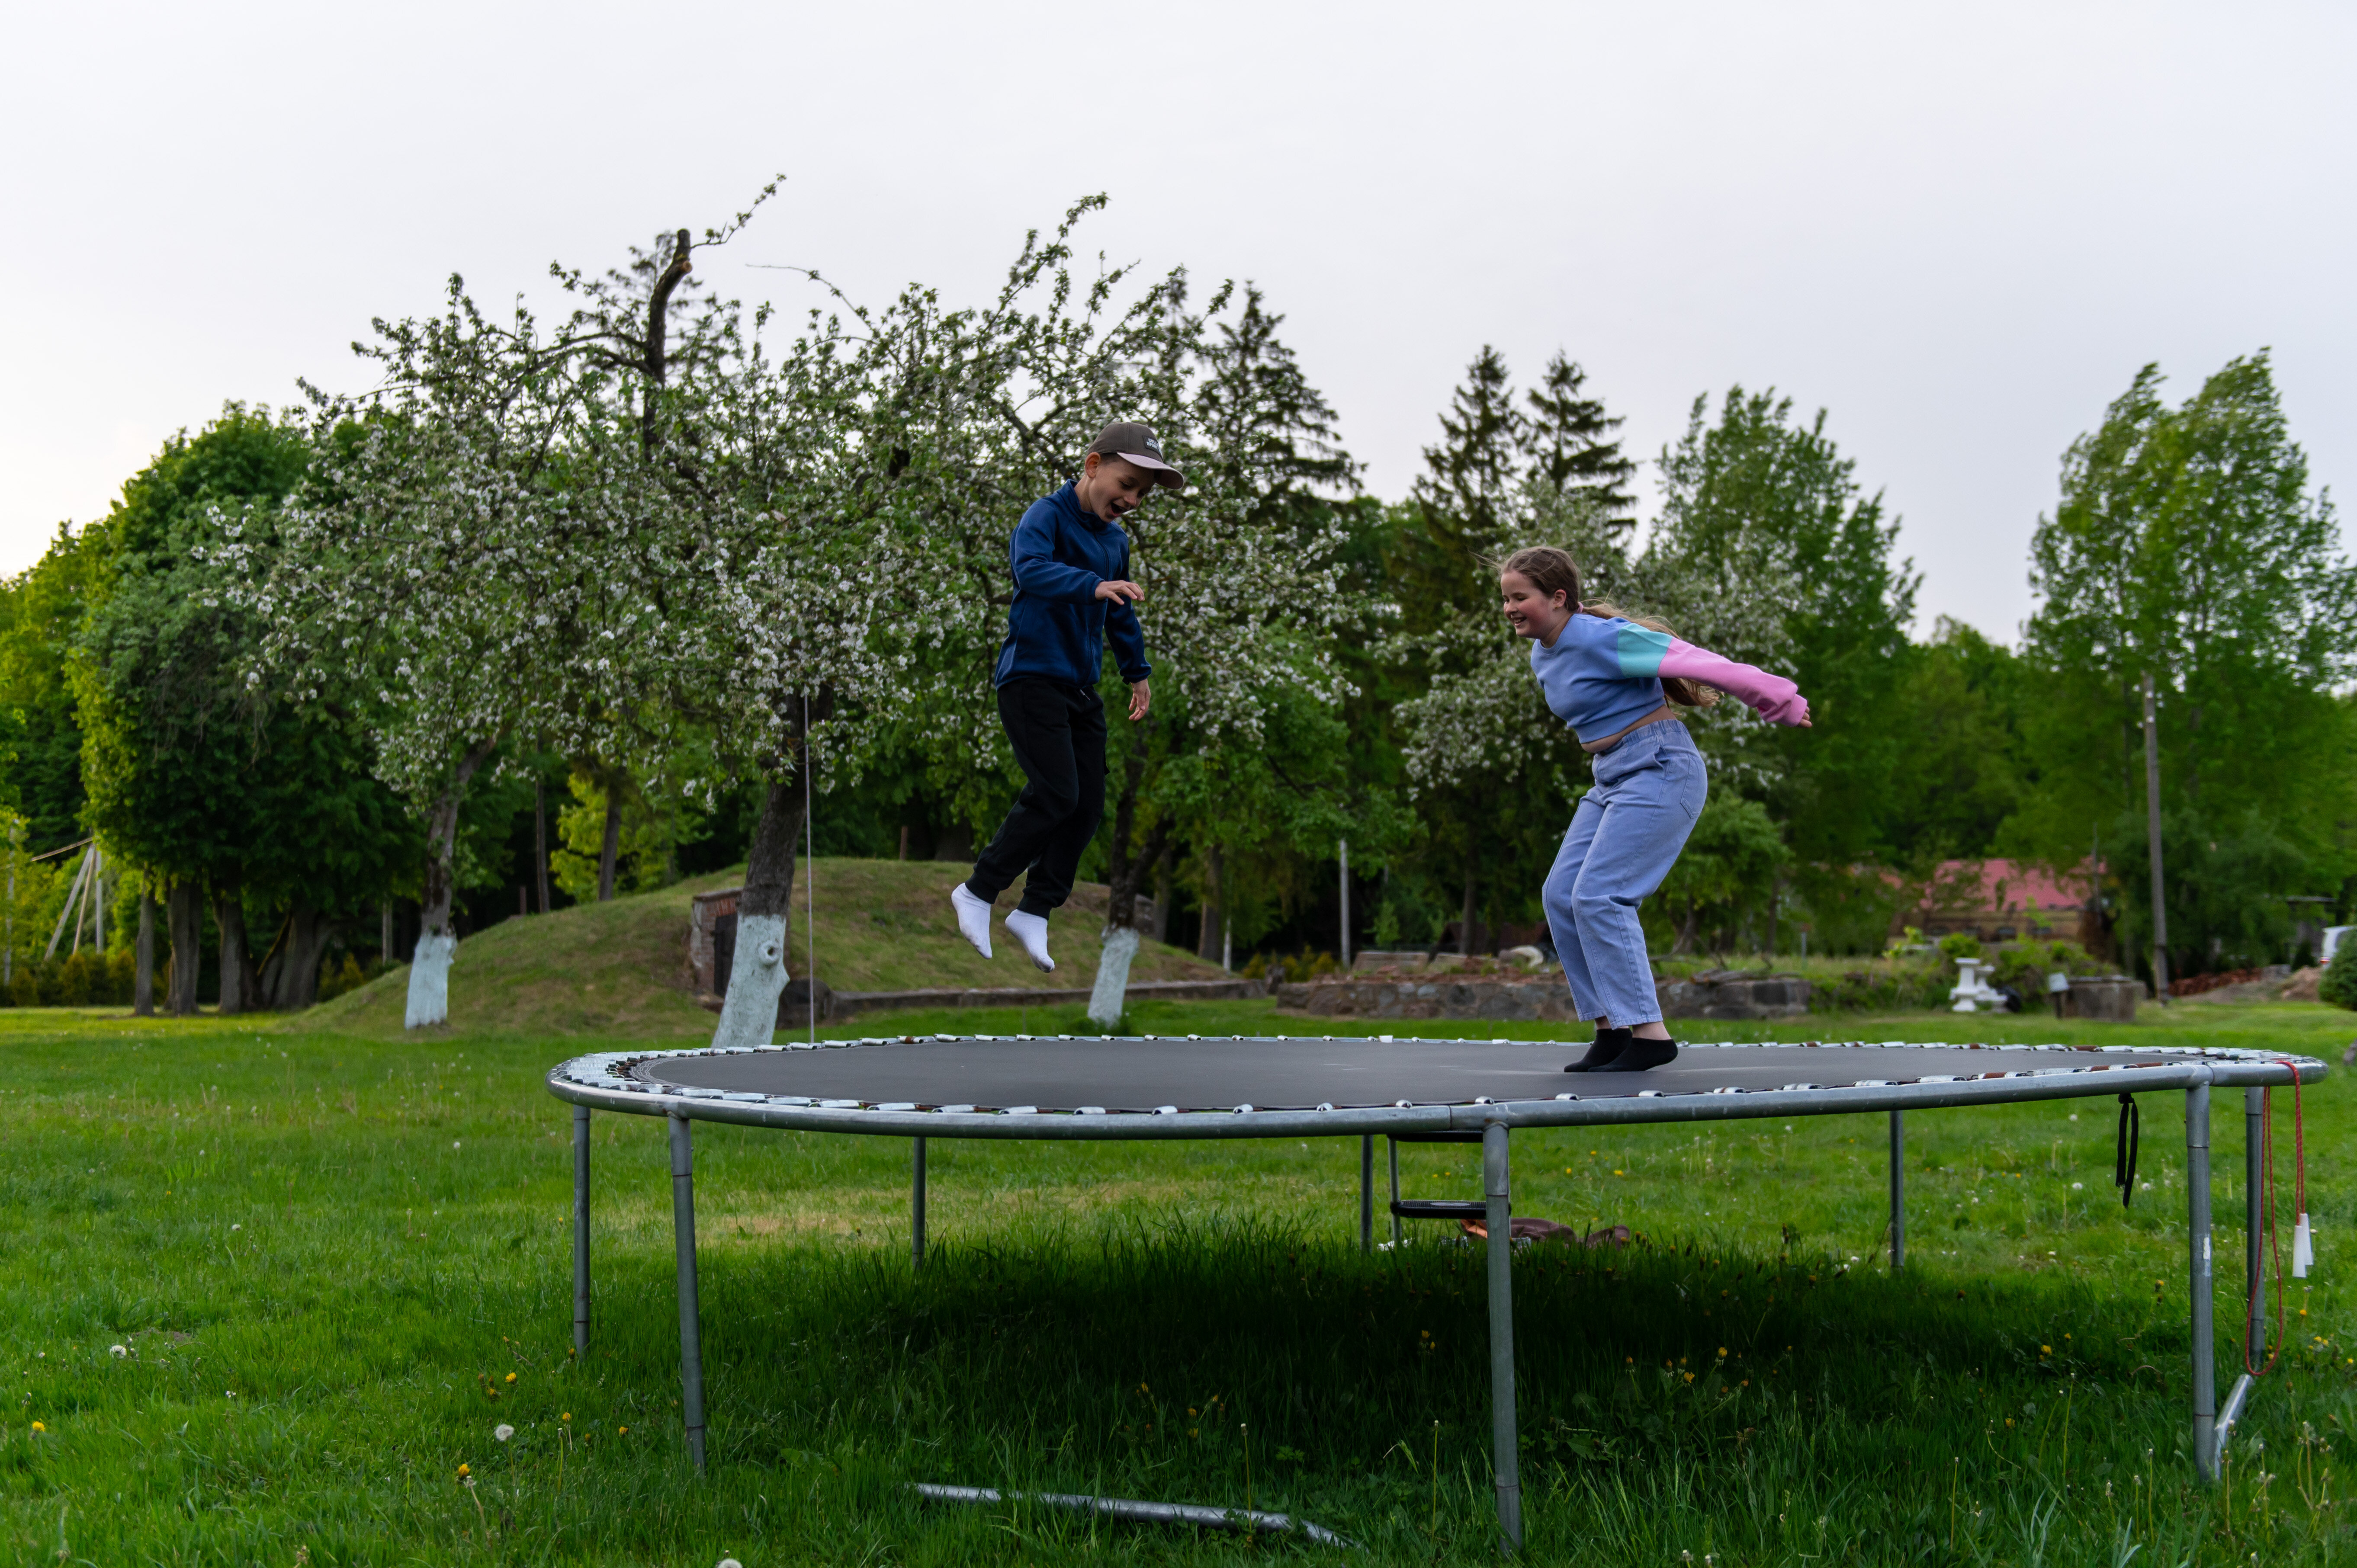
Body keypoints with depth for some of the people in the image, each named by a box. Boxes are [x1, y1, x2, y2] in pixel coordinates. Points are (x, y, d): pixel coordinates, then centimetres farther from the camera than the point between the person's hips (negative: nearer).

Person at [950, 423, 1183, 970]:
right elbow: (1031, 569, -34)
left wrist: (1137, 672, 32)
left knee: (1088, 805, 2)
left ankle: (1035, 911, 12)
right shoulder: (1047, 516, -12)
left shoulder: (1116, 540, 13)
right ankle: (977, 892, -2)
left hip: (1081, 688, 8)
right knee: (1056, 795, -17)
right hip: (1031, 676, -8)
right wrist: (1093, 586, -49)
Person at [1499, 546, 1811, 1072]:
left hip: (1658, 771, -9)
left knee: (1598, 896, -17)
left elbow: (1698, 662, -18)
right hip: (1612, 779, 9)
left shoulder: (1603, 638, -18)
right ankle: (1613, 1027, 5)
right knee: (1561, 895, 0)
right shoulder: (1543, 656, 11)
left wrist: (1778, 701, -14)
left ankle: (1649, 1033, -13)